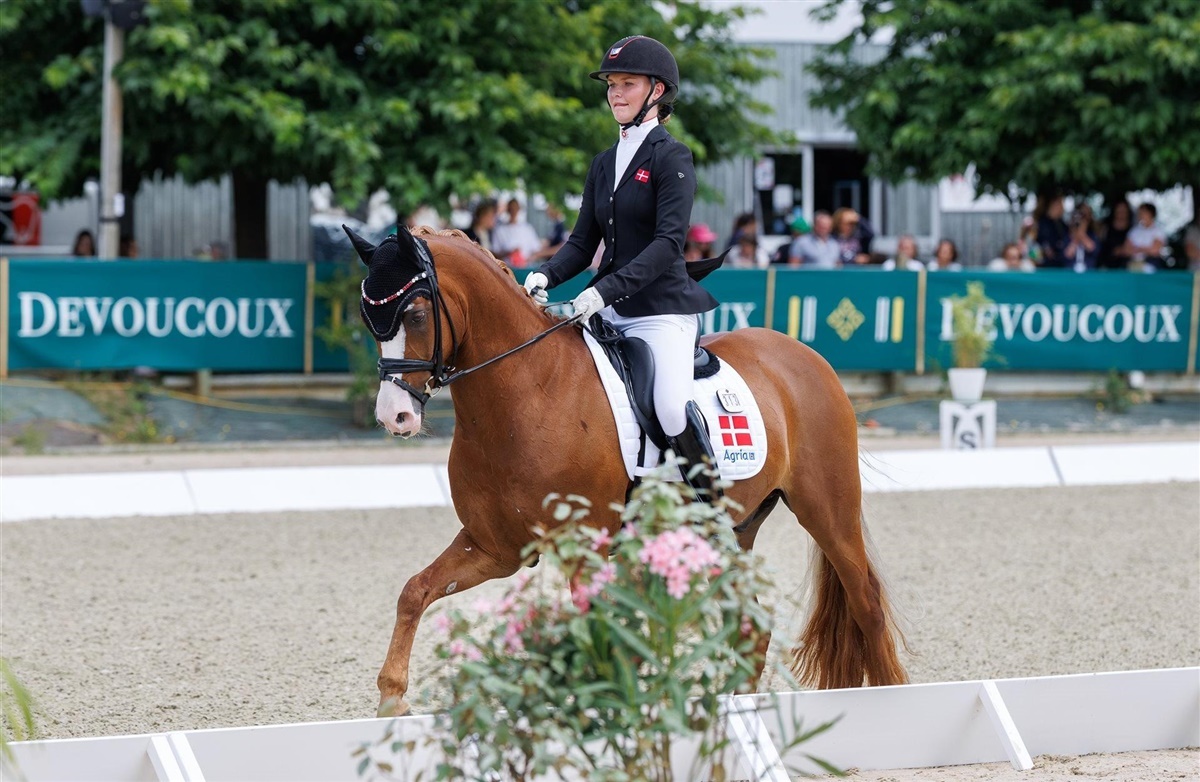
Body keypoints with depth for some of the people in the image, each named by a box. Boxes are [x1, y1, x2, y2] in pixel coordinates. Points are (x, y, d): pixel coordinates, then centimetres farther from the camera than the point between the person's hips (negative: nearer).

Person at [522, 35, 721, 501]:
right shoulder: (605, 164, 15)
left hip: (662, 310, -8)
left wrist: (607, 290, -27)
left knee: (672, 409, -28)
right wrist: (545, 277, -6)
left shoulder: (672, 158, -6)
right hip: (609, 312, 8)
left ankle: (711, 502, -14)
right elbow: (584, 242, 15)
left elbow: (669, 241, -17)